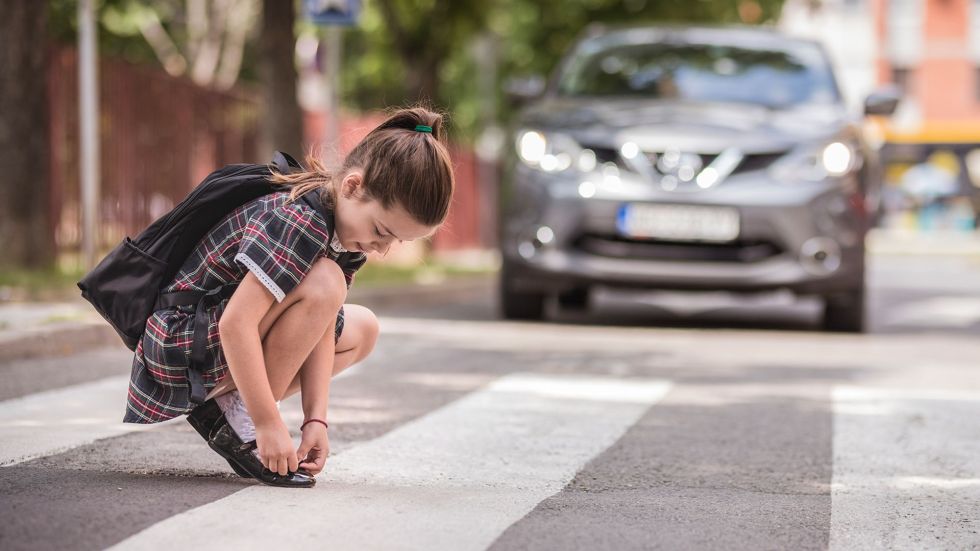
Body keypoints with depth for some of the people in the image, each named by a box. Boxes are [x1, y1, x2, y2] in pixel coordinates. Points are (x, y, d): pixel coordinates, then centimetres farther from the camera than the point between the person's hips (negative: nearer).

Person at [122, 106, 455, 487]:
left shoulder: (348, 233, 0)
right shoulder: (301, 222, -28)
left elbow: (321, 330, -3)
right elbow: (236, 324, -33)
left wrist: (316, 419, -13)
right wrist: (268, 424, -31)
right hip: (178, 343, -10)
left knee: (361, 330, 13)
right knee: (323, 284, -27)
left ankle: (223, 407, 6)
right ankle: (236, 414, -14)